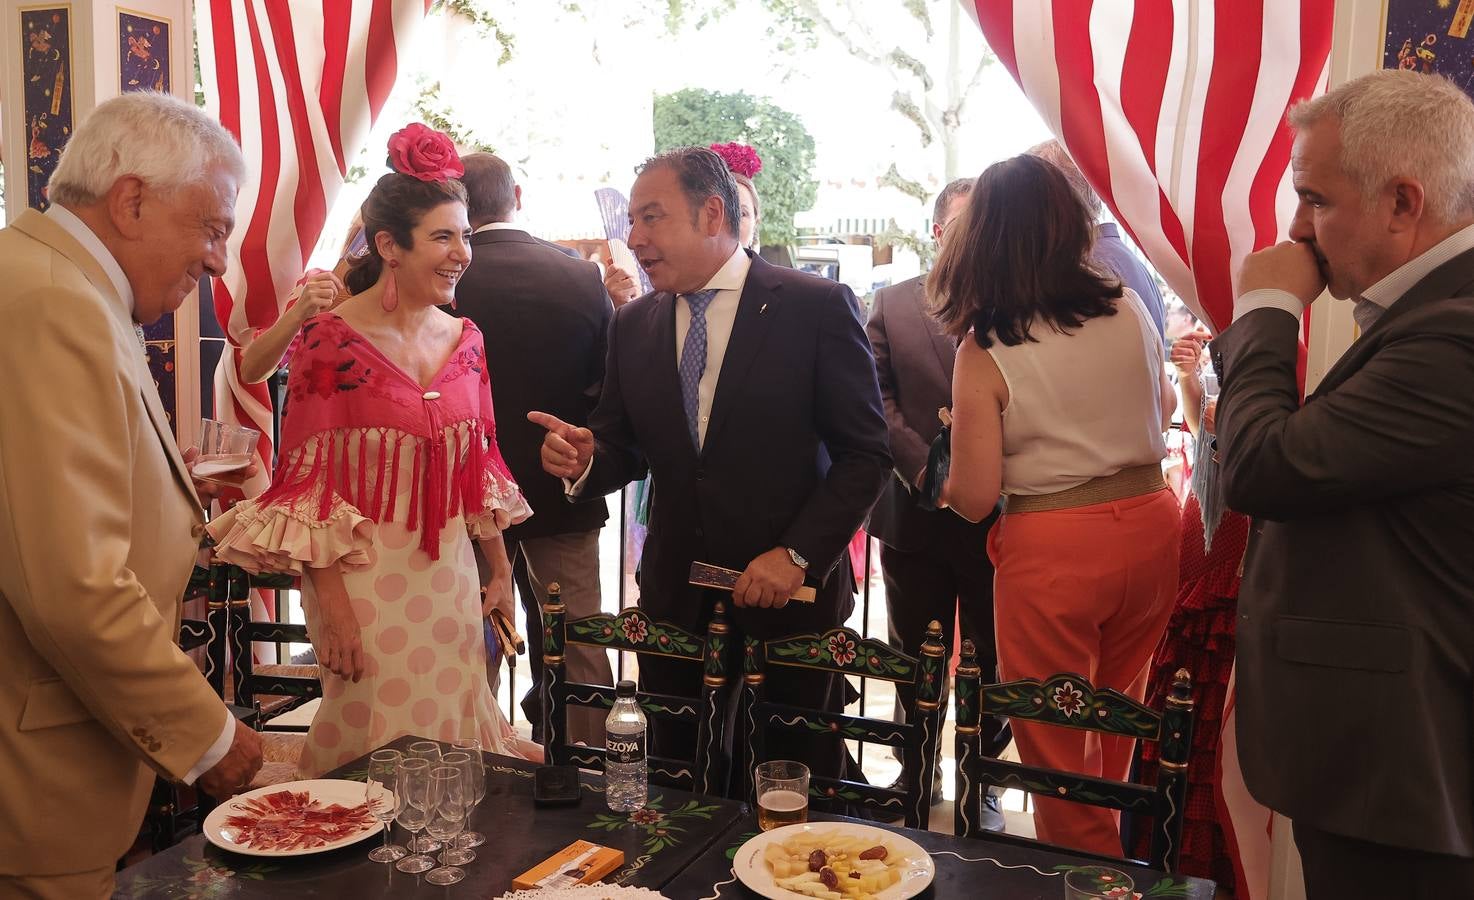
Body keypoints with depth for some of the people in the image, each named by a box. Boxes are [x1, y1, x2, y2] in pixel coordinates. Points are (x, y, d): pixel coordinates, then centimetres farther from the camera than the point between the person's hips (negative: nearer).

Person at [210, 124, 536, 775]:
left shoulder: (464, 337, 5)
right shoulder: (330, 339, -12)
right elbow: (306, 483, -11)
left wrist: (499, 568, 12)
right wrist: (333, 610, -15)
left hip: (451, 577, 5)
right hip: (362, 576, -5)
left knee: (452, 731, 15)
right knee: (375, 748, 8)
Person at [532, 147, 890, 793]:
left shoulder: (816, 307, -7)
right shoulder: (633, 326, 7)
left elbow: (866, 452, -8)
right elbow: (626, 448, 13)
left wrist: (798, 556, -16)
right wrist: (584, 459, -10)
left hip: (788, 596, -4)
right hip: (674, 603, 4)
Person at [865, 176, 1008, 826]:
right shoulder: (892, 304, 4)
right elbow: (877, 399, -2)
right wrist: (922, 467, -15)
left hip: (999, 512, -1)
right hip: (915, 512, 1)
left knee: (993, 661, 9)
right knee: (915, 660, 15)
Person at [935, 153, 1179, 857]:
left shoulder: (983, 351, -14)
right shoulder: (1127, 309, -1)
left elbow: (973, 499, -14)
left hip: (1052, 548, -6)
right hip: (1150, 528, 6)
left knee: (1059, 753, 13)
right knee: (1114, 727, 26)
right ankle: (1110, 854, 46)